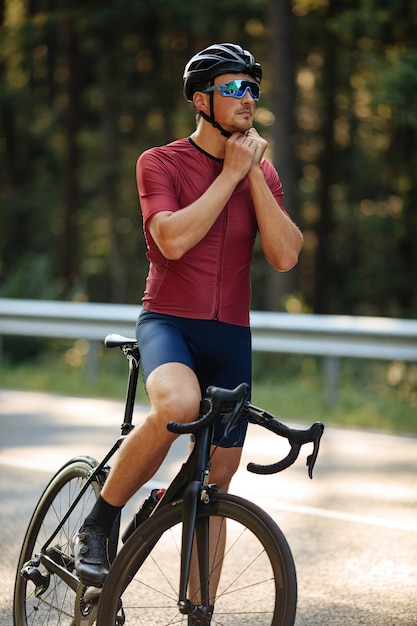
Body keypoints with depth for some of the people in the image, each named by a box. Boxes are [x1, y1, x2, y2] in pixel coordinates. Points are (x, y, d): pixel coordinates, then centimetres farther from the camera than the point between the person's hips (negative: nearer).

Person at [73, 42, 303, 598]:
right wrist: (230, 173, -13)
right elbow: (173, 240, -20)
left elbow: (284, 256, -4)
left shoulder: (262, 174, 10)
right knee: (178, 406, -37)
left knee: (217, 478, 6)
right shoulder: (160, 164, -2)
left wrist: (254, 175, -10)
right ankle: (98, 526, -17)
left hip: (230, 334, 5)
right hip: (169, 321, -5)